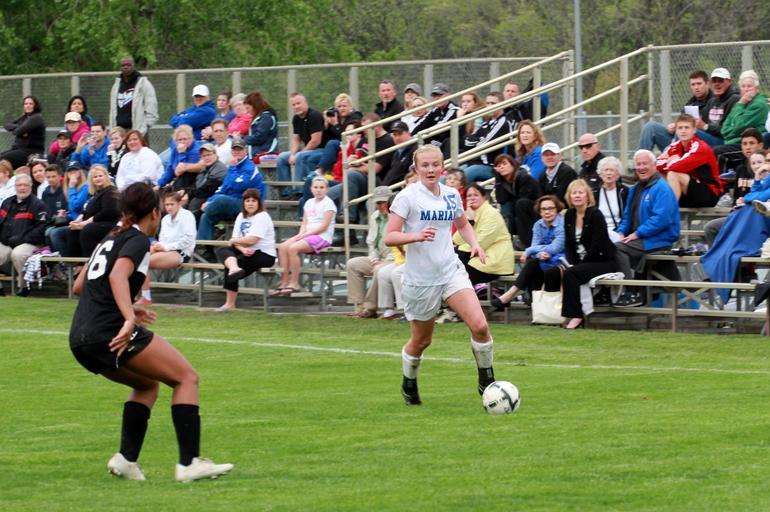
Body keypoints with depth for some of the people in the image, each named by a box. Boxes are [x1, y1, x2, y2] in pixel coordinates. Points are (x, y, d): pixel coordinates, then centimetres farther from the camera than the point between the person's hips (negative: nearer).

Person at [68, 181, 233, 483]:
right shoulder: (138, 240, -3)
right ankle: (189, 463, -11)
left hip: (79, 339, 9)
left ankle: (126, 459, 11)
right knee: (186, 378, -1)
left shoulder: (110, 240, 22)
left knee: (148, 384, 27)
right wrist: (129, 318, -33)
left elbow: (80, 286, 30)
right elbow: (118, 275, -22)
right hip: (110, 332, -9)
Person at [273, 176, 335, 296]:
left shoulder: (328, 203, -5)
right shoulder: (309, 203, 18)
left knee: (293, 248, -28)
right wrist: (301, 234, -5)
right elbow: (304, 223, 17)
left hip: (322, 237, -8)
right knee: (283, 247, -15)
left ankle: (294, 283, -22)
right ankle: (284, 282, -17)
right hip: (307, 235, 8)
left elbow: (323, 227, -12)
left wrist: (305, 234, -14)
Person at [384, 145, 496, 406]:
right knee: (421, 341, 9)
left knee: (479, 326, -15)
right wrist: (417, 236, -31)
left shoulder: (451, 195, 6)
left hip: (451, 271, 3)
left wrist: (475, 244, 6)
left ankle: (486, 381, 3)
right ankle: (409, 384, 38)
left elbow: (463, 224, 25)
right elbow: (389, 237, -14)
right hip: (420, 278, -3)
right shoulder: (408, 196, -10)